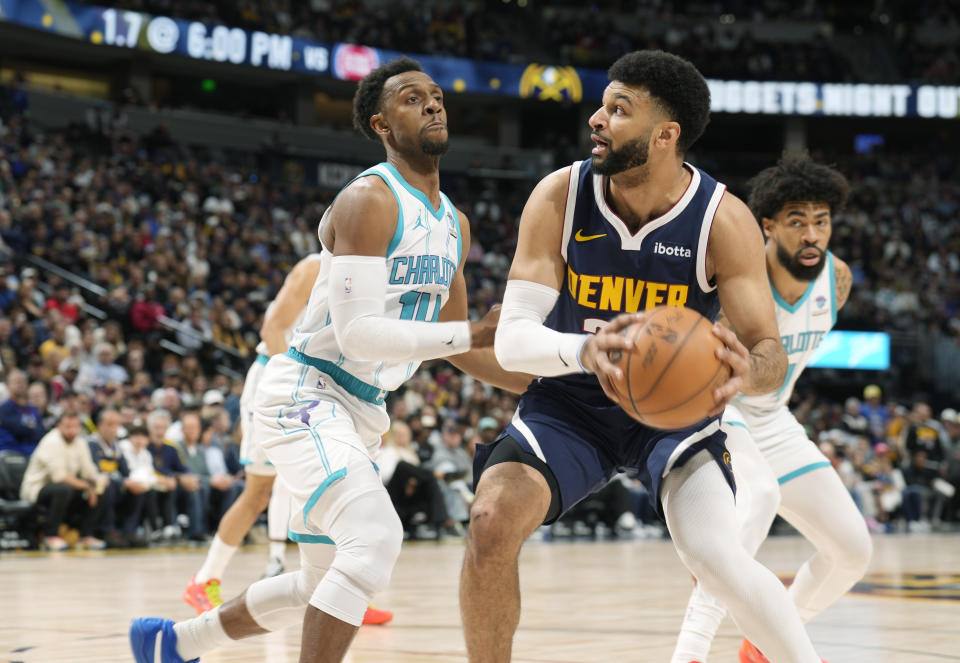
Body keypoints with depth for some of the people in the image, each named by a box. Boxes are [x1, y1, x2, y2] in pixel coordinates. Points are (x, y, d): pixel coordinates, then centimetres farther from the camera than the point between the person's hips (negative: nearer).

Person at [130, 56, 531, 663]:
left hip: (362, 409, 9)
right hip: (305, 393, -9)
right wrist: (474, 334, -27)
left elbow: (454, 343, 18)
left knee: (325, 586, 16)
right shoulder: (368, 201, -17)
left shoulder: (454, 223, 10)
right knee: (376, 538, -29)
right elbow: (357, 333, -25)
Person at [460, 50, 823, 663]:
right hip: (570, 402, 2)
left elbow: (771, 351, -17)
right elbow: (512, 339, -21)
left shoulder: (724, 221, -19)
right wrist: (584, 350, -45)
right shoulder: (559, 198, -16)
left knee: (714, 554, -25)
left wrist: (747, 371, -44)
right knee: (492, 523, -23)